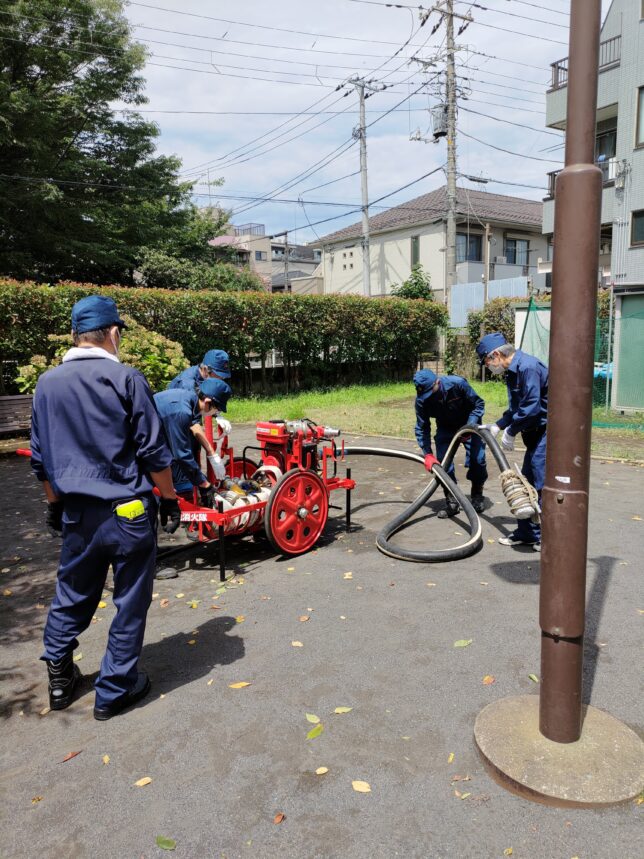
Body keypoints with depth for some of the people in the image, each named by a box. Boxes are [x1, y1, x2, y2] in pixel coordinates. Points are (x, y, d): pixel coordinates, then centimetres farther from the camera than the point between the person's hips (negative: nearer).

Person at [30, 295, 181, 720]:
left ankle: (59, 675, 35)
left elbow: (41, 458, 11)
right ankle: (114, 691, 21)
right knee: (130, 603, 10)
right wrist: (170, 498, 0)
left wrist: (55, 504, 23)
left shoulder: (48, 383, 3)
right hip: (128, 511, -5)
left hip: (77, 514, 5)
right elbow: (154, 451, -12)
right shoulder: (127, 378, -12)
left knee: (73, 594, 24)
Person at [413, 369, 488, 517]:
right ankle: (452, 503, 4)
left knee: (477, 460, -10)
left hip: (469, 424, -2)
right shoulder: (421, 400, -25)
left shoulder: (458, 383, -33)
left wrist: (469, 426, -31)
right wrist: (427, 454, -23)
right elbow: (422, 428, -14)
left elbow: (478, 404, -19)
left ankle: (477, 497, 14)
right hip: (445, 428, 2)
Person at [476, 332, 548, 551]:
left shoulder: (528, 367, -20)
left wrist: (511, 431, -16)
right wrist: (498, 425, 10)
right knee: (527, 482, 13)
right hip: (536, 433, 10)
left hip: (547, 431, -10)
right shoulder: (512, 371, 13)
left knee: (540, 485, -7)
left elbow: (532, 406, -25)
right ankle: (526, 532, 23)